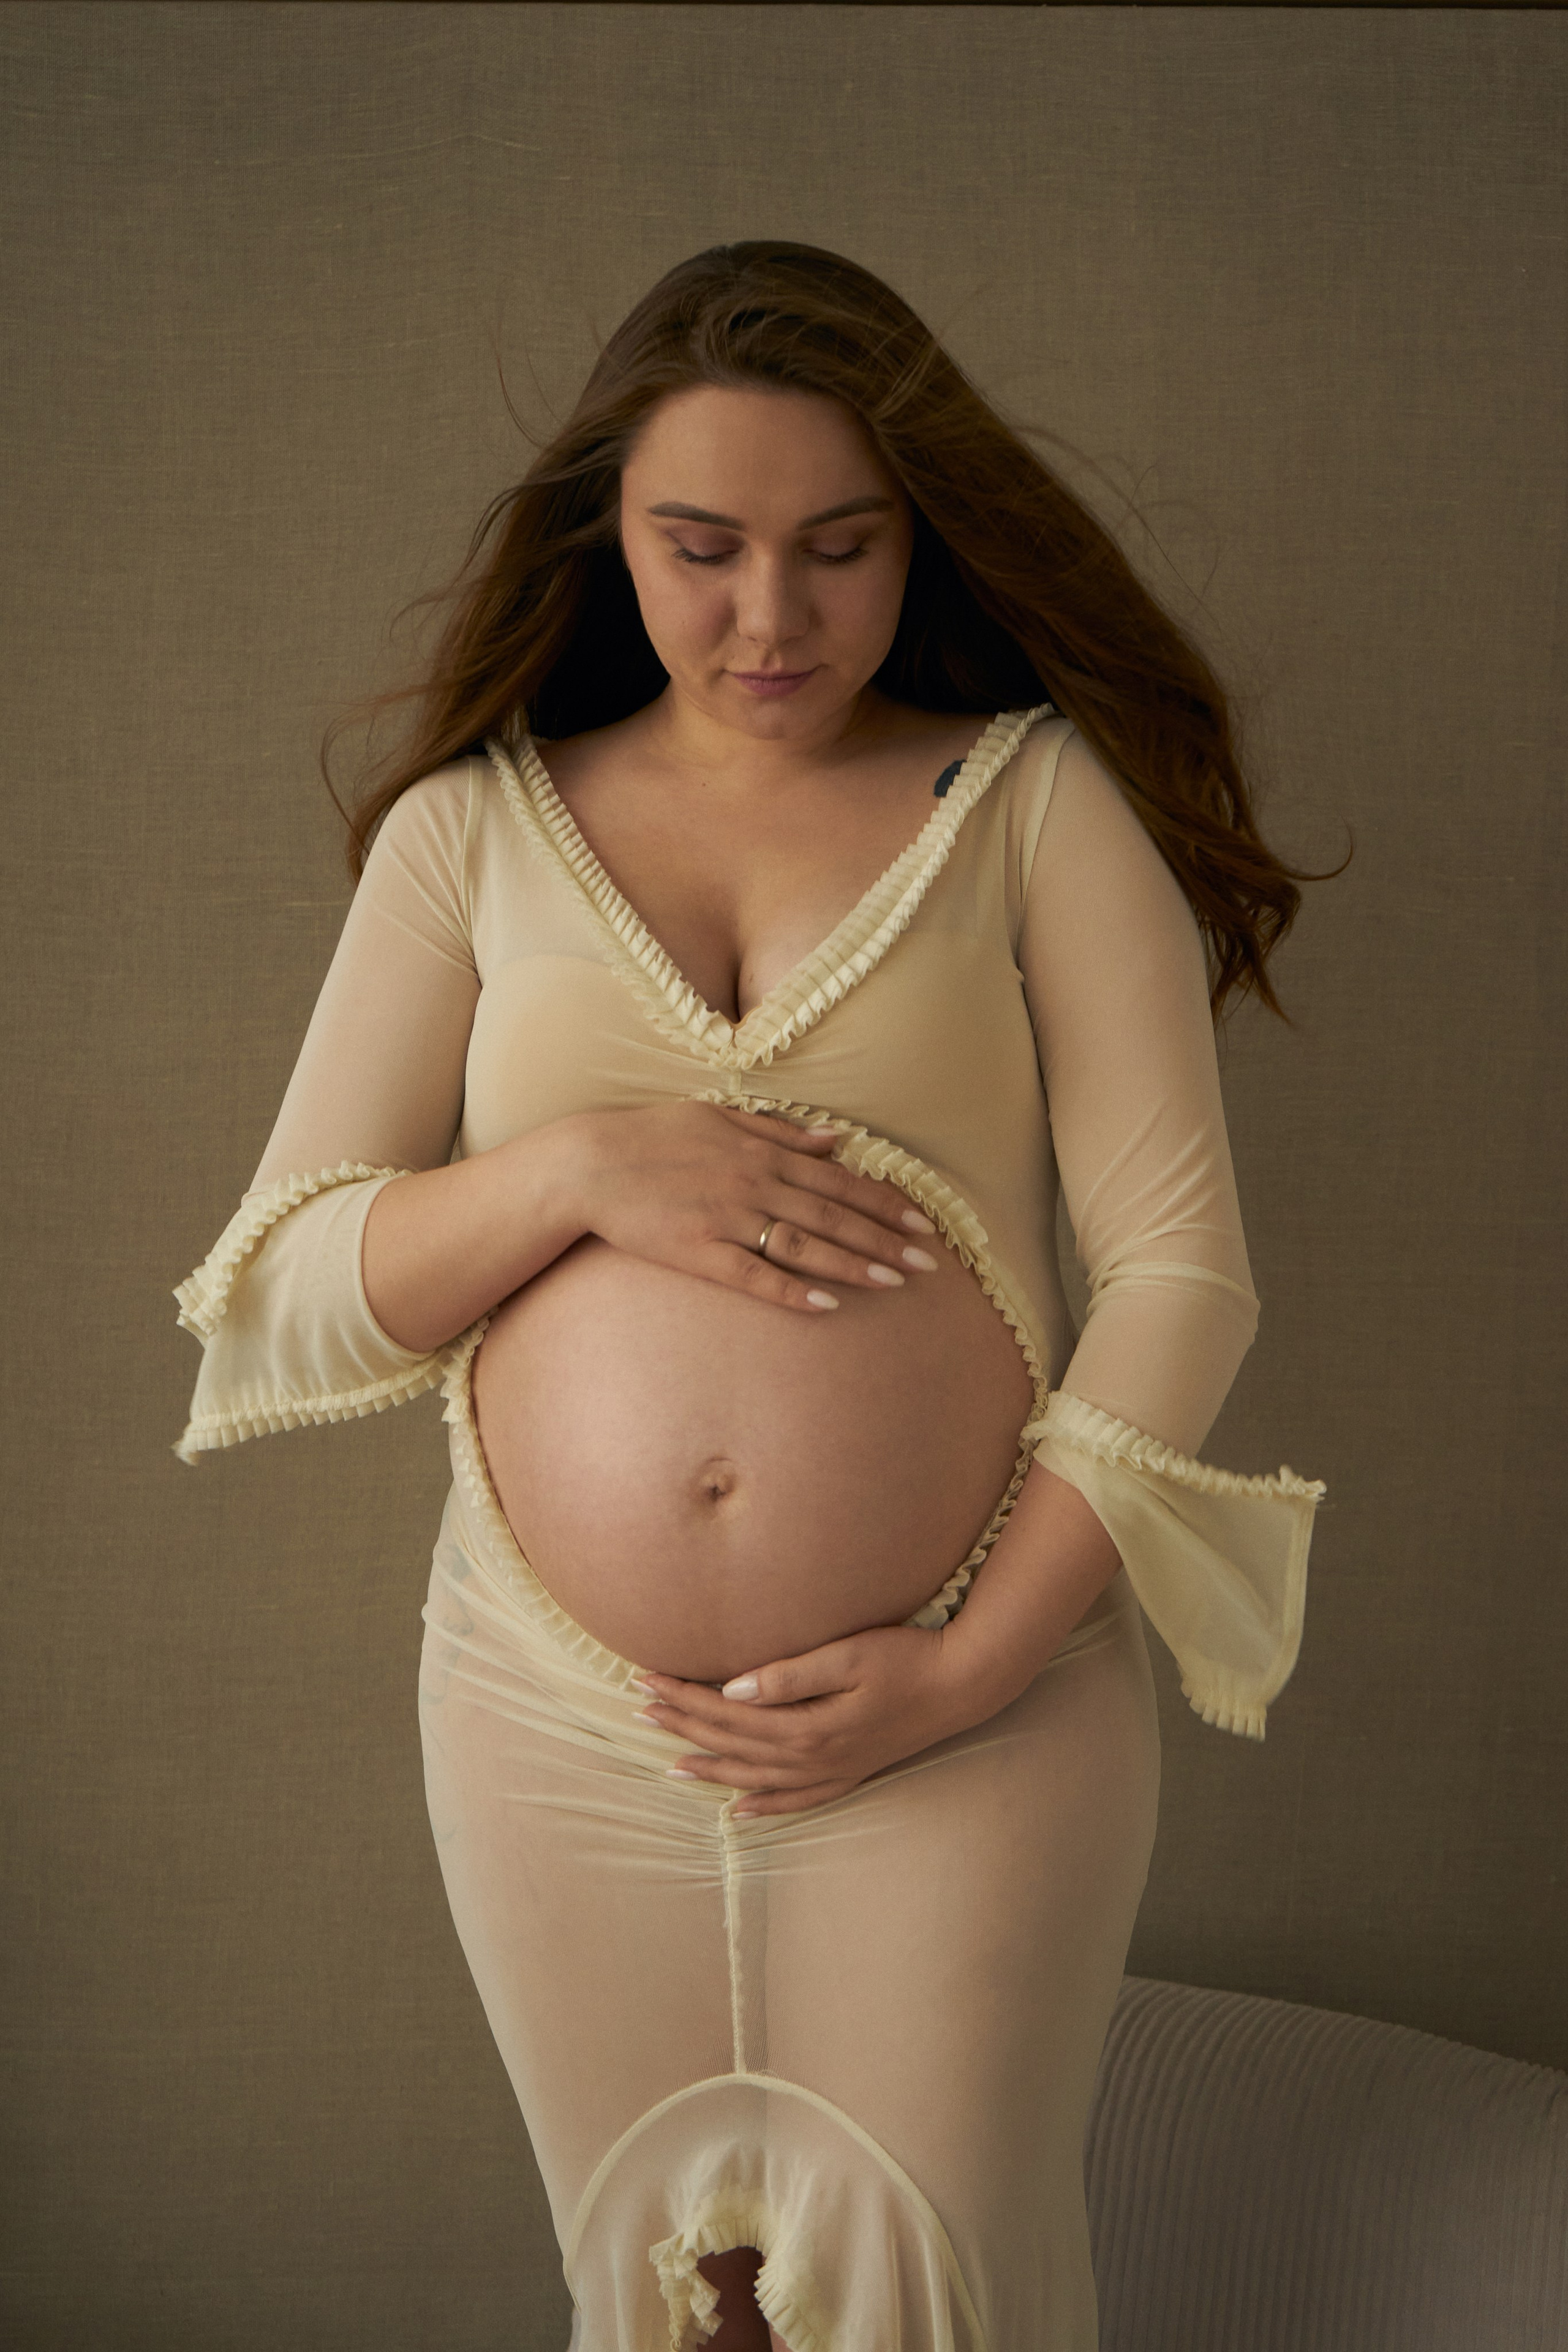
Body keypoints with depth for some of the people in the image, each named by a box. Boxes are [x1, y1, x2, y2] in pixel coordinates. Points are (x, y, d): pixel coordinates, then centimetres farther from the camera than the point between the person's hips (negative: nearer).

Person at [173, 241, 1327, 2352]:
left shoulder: (1037, 798, 1)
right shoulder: (468, 832, 6)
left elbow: (1184, 1265, -5)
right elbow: (276, 1293, 3)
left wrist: (973, 1663, -13)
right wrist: (571, 1169, -15)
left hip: (974, 1711, -2)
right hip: (557, 1726, 2)